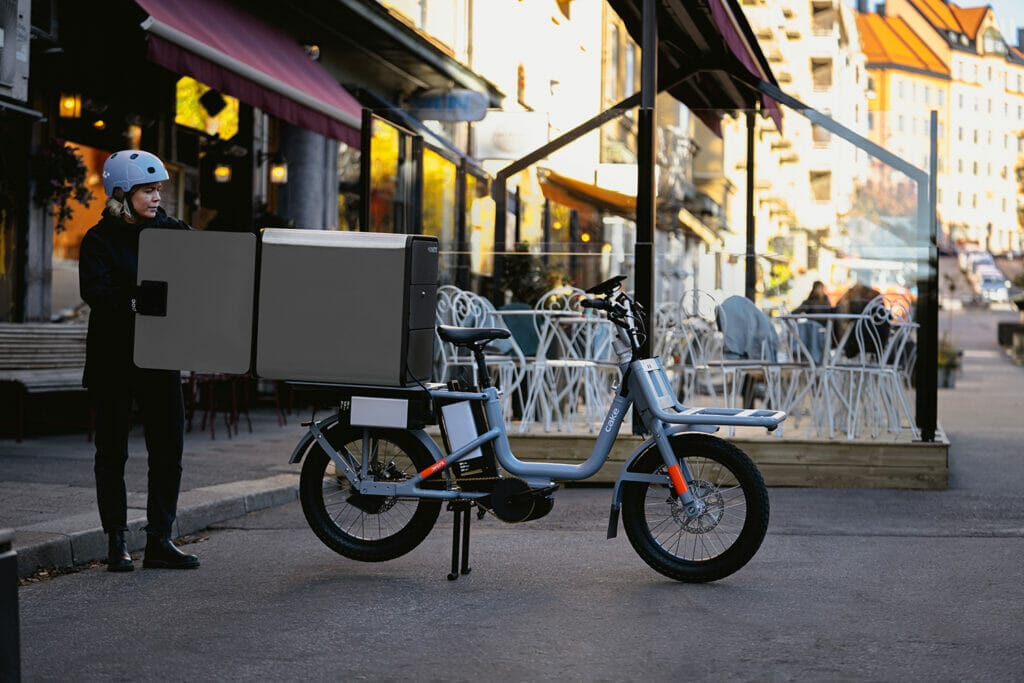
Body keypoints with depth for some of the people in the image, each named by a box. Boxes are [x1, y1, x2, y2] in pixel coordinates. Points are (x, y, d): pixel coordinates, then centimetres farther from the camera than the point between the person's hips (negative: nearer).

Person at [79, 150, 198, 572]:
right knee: (112, 450, 4)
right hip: (113, 358, -3)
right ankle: (117, 542, 11)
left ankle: (159, 540, 8)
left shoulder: (172, 232, 8)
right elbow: (96, 293, -18)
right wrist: (138, 304, -34)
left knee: (169, 446, 0)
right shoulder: (100, 239, -4)